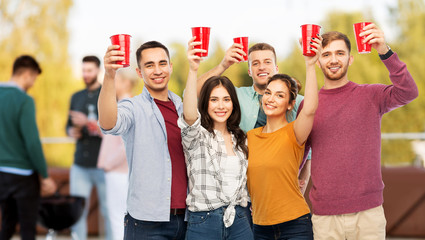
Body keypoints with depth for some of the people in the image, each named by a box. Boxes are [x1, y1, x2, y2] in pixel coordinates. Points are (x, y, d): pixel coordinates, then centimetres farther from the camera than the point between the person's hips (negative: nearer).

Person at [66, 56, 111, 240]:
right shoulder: (77, 97, 14)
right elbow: (69, 126, 20)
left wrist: (88, 123, -18)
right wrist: (73, 132, -3)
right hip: (80, 165, 4)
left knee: (108, 212, 0)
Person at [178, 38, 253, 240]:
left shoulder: (241, 140, 13)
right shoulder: (197, 136, -5)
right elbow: (189, 116, -27)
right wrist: (193, 70, -38)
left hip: (239, 223, 5)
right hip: (203, 223, -4)